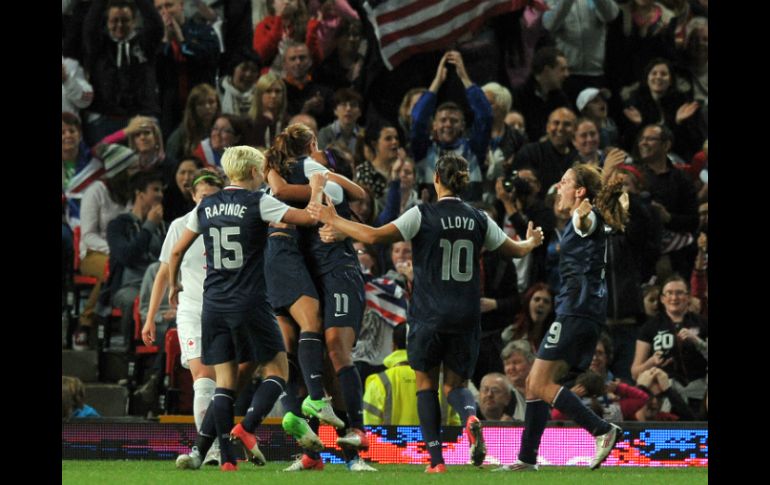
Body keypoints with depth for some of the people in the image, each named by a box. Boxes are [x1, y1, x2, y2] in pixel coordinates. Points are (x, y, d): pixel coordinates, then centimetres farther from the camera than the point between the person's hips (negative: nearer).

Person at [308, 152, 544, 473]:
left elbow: (373, 236, -15)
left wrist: (332, 221, -2)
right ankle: (470, 417, -21)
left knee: (426, 384, 13)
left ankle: (436, 458, 2)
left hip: (428, 316, -3)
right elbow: (515, 250, 19)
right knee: (455, 384, 14)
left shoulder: (422, 215, -8)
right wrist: (532, 242, 42)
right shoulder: (479, 220, 4)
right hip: (466, 318, 3)